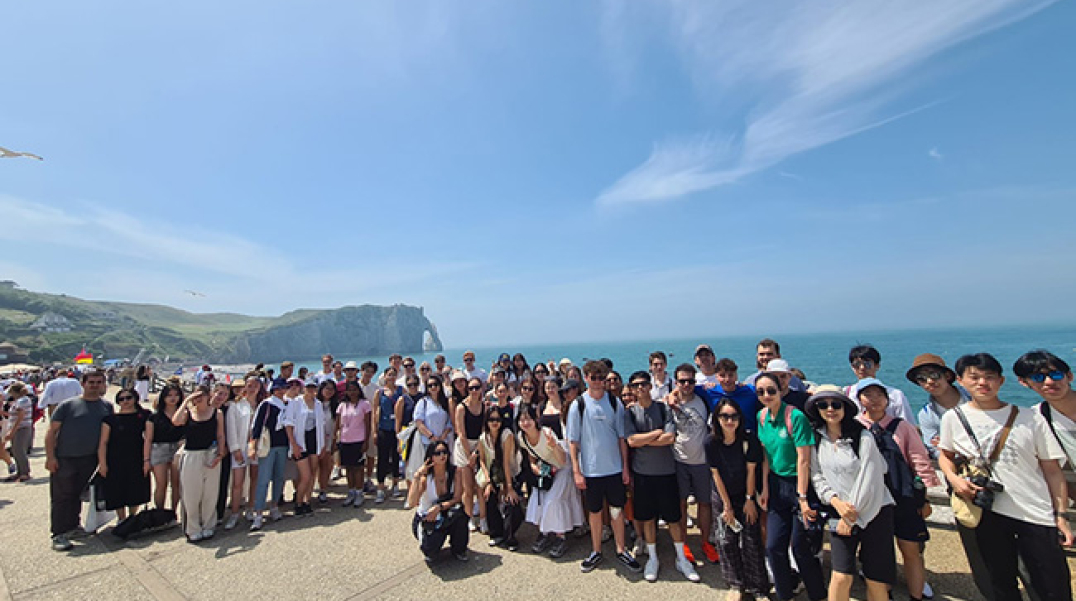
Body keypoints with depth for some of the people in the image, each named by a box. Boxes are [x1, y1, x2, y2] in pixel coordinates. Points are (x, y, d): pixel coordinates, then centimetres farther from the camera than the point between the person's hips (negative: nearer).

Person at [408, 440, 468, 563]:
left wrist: (439, 507, -30)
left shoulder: (455, 472, -13)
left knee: (460, 510, -31)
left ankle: (458, 549, -4)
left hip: (448, 519, 2)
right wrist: (417, 477, -38)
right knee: (430, 550, -29)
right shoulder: (425, 477, -18)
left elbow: (458, 499, -16)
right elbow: (411, 503, -32)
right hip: (426, 520, -2)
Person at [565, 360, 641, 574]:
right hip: (590, 470, -1)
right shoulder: (578, 405, -7)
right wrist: (576, 471, -7)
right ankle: (596, 552, 31)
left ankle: (621, 550, 31)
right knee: (594, 511, 13)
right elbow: (574, 441, -5)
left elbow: (621, 437, 4)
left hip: (615, 468, 2)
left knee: (617, 510, 12)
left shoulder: (615, 403, -1)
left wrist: (625, 467, 2)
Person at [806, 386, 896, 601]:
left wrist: (852, 518, -8)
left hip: (873, 511, -2)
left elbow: (869, 481, -11)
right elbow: (816, 476, 5)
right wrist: (836, 501, -11)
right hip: (839, 512, 2)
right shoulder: (817, 440, 1)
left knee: (876, 581, 5)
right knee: (841, 576, -6)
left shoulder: (863, 437, -11)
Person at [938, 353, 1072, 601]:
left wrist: (1061, 515, -3)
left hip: (1038, 515, 0)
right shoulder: (953, 417, -2)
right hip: (988, 511, 0)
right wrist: (953, 478, -6)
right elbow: (946, 454, 12)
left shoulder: (1030, 418, -3)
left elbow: (1052, 470, 1)